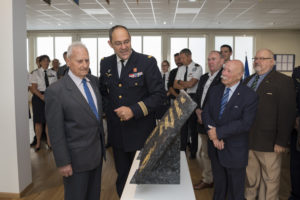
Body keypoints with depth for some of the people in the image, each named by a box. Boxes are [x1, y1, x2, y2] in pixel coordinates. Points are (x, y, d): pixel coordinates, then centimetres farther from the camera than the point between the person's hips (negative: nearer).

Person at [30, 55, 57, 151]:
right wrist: (42, 97, -17)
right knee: (38, 121, 2)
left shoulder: (53, 73, 8)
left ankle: (49, 141, 16)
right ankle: (38, 142, 15)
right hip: (39, 97, -2)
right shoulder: (36, 73, 1)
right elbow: (34, 88, -6)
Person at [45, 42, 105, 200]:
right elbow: (56, 132, -15)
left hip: (97, 153, 6)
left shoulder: (94, 81, 3)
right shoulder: (55, 91, -16)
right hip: (77, 158, -6)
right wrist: (63, 162, -13)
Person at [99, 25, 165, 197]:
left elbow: (159, 94, -14)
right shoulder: (106, 63, 4)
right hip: (117, 133, 4)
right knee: (122, 176, 20)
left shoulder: (148, 62, -11)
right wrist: (108, 110, 1)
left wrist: (134, 110, -23)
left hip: (141, 133, -4)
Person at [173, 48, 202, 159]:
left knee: (193, 125, 3)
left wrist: (180, 82, -1)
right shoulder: (181, 69, 11)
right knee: (182, 124, 10)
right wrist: (185, 85, -9)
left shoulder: (197, 68, -8)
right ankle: (182, 150, 22)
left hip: (193, 98, -6)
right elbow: (175, 85, 6)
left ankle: (193, 152, 15)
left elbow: (190, 84, -17)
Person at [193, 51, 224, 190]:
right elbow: (197, 97, 18)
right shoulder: (203, 78, 15)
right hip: (203, 121, 8)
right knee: (205, 153, 17)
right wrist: (198, 111, 0)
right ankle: (207, 179, 33)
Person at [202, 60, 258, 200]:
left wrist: (218, 132, -22)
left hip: (234, 151, -4)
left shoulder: (249, 96, -14)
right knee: (219, 185, 23)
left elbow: (245, 123, -22)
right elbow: (206, 113, -1)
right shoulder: (215, 91, 3)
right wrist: (213, 134, -16)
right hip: (215, 147, 5)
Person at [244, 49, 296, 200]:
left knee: (270, 179, 9)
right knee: (250, 176, 18)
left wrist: (281, 141, -16)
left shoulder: (283, 81, -7)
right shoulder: (248, 80, 12)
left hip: (268, 142, -5)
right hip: (247, 139, 6)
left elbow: (287, 114, -13)